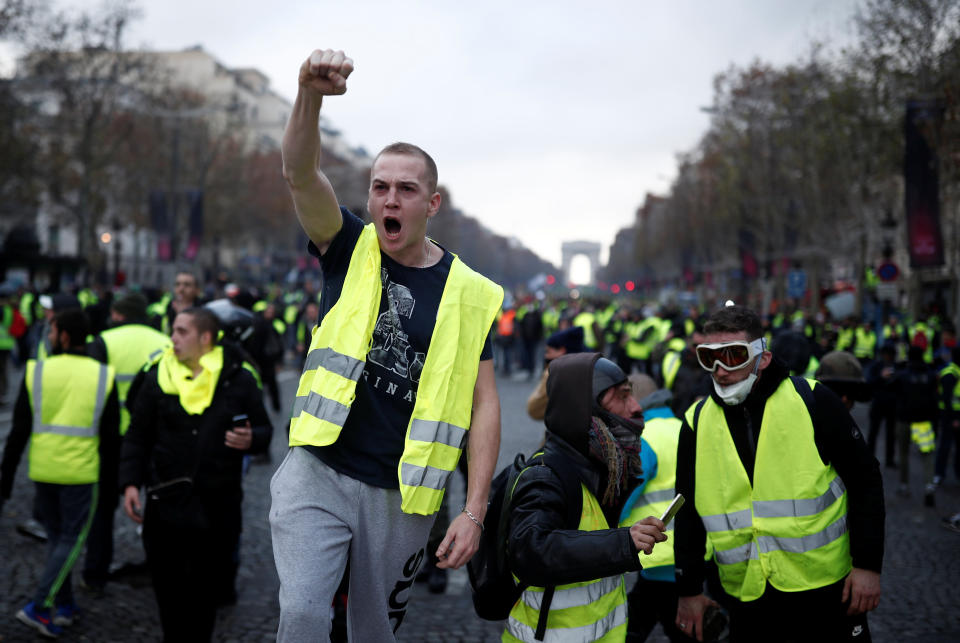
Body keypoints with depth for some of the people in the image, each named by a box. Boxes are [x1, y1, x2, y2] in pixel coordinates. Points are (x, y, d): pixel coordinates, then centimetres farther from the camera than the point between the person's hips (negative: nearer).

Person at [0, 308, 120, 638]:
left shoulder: (36, 371, -4)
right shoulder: (103, 376, -4)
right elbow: (110, 435, 0)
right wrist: (111, 478, 9)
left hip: (43, 471, 2)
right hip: (81, 472, -2)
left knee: (56, 535, 17)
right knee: (71, 539, 6)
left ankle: (64, 605, 21)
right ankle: (40, 606, -4)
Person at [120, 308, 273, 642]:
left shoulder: (239, 380, 0)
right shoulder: (157, 378, 3)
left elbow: (264, 430, 8)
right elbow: (137, 436, 9)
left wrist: (250, 440, -16)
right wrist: (130, 483, -1)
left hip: (218, 505, -1)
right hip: (166, 502, 1)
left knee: (207, 589, 7)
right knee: (168, 586, 6)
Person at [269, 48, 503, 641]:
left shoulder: (469, 293, 0)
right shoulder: (349, 249, 1)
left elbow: (484, 404, 0)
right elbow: (300, 173, -16)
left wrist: (474, 510, -8)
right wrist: (311, 95, -36)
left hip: (402, 497, 1)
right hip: (317, 474, -1)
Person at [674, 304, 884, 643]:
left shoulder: (811, 401, -8)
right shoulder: (697, 423, 2)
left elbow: (864, 482, -4)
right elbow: (688, 514, 11)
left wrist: (868, 565, -7)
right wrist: (689, 589, 11)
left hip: (826, 589, -2)